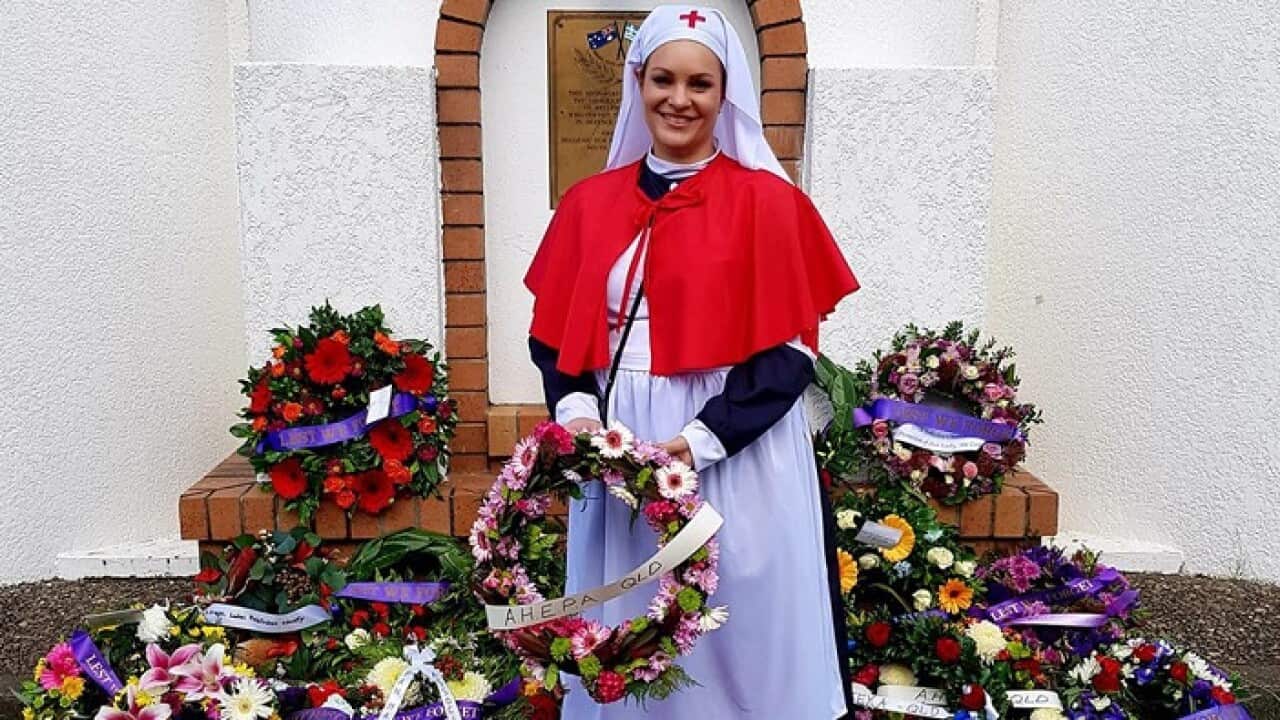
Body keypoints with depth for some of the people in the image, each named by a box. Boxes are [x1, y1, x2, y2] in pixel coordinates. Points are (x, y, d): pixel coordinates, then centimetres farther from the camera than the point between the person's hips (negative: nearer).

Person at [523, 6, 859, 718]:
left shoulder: (767, 201, -3)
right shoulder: (589, 202, 8)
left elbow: (789, 347, -7)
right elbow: (554, 333, 10)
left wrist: (703, 439, -17)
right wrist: (575, 408, -9)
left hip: (738, 456, -3)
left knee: (735, 631, 7)